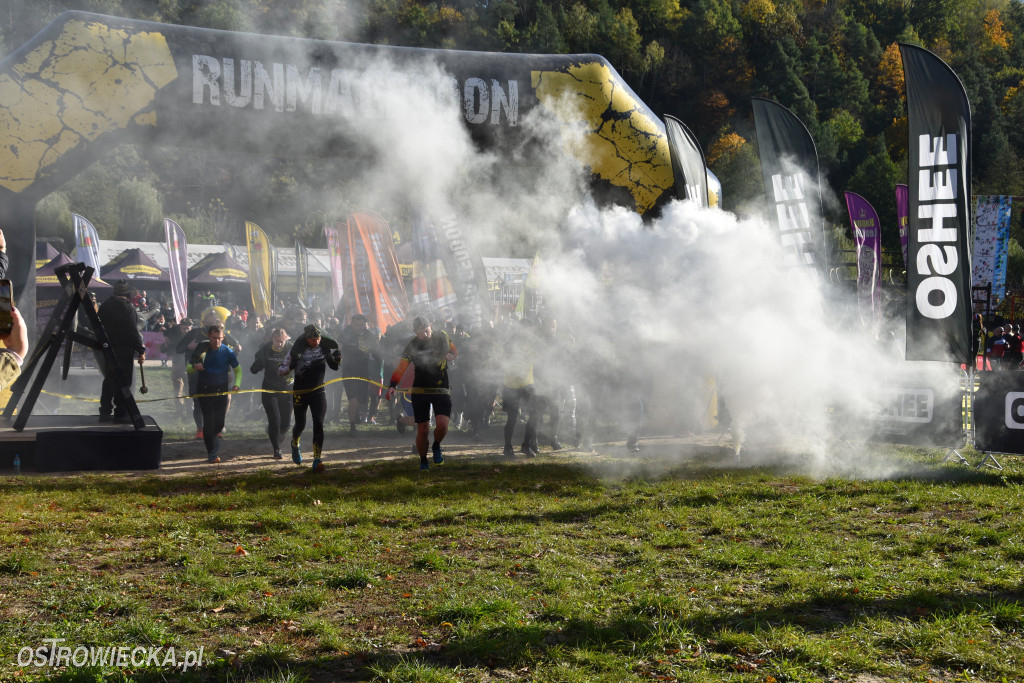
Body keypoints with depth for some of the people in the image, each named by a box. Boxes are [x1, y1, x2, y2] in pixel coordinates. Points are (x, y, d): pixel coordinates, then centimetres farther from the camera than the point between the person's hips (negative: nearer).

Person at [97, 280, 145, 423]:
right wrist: (141, 351, -11)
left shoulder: (104, 306, 6)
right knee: (123, 381, 0)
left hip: (108, 348, 7)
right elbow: (133, 331, -16)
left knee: (109, 379, 13)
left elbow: (100, 326, 12)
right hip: (125, 350, -6)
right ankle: (121, 413, 1)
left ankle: (105, 412, 15)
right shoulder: (127, 308, -15)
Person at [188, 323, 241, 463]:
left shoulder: (227, 351, -5)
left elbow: (238, 369, 5)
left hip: (221, 390, 1)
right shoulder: (201, 349, -5)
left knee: (219, 422, 2)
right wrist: (194, 367, -25)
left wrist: (236, 384, -13)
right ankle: (212, 453, -2)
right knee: (208, 421, -7)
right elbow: (189, 370, -1)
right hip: (204, 390, -1)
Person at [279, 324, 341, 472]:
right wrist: (291, 366, -29)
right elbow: (280, 371, -8)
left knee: (318, 424, -12)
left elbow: (335, 367, 15)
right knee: (300, 424, 10)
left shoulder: (325, 349, -2)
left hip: (318, 392, 1)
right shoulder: (297, 351, -11)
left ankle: (317, 460, -12)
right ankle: (295, 444, 46)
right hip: (300, 393, -1)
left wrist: (337, 360, -8)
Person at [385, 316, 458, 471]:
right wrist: (392, 386, -20)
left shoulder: (442, 336, -1)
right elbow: (400, 369, -5)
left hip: (442, 390, 1)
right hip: (420, 391, 0)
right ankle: (423, 461, 19)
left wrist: (451, 355, -7)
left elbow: (454, 351, 17)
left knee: (442, 424, -18)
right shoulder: (412, 346, -5)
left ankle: (436, 447, 14)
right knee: (423, 430, -2)